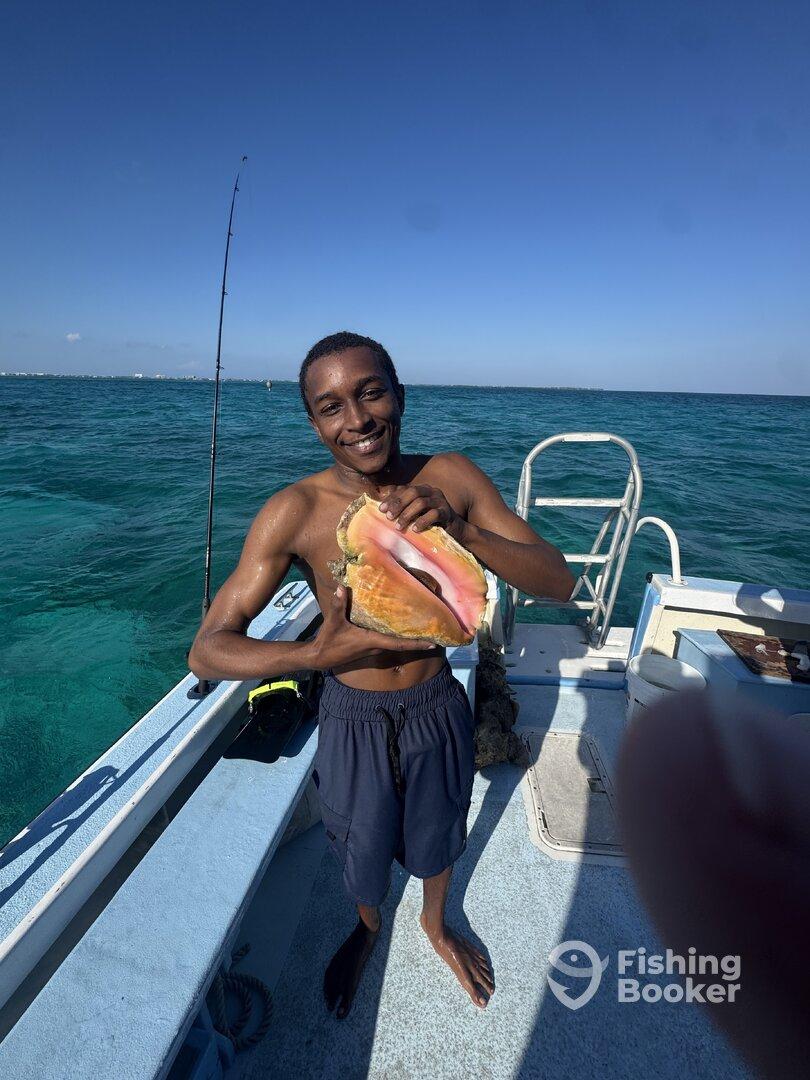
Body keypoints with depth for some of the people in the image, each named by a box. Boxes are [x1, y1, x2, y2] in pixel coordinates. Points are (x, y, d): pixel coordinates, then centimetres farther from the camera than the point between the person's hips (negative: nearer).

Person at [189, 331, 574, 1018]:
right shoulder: (295, 511, -22)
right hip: (354, 720, -1)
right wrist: (317, 654, -38)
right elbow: (207, 652, -20)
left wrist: (461, 528, -34)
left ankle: (436, 923, 67)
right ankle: (369, 927, 66)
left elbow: (559, 582, -17)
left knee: (437, 835, 30)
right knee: (363, 853, 27)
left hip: (439, 709, 2)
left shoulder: (451, 478, -17)